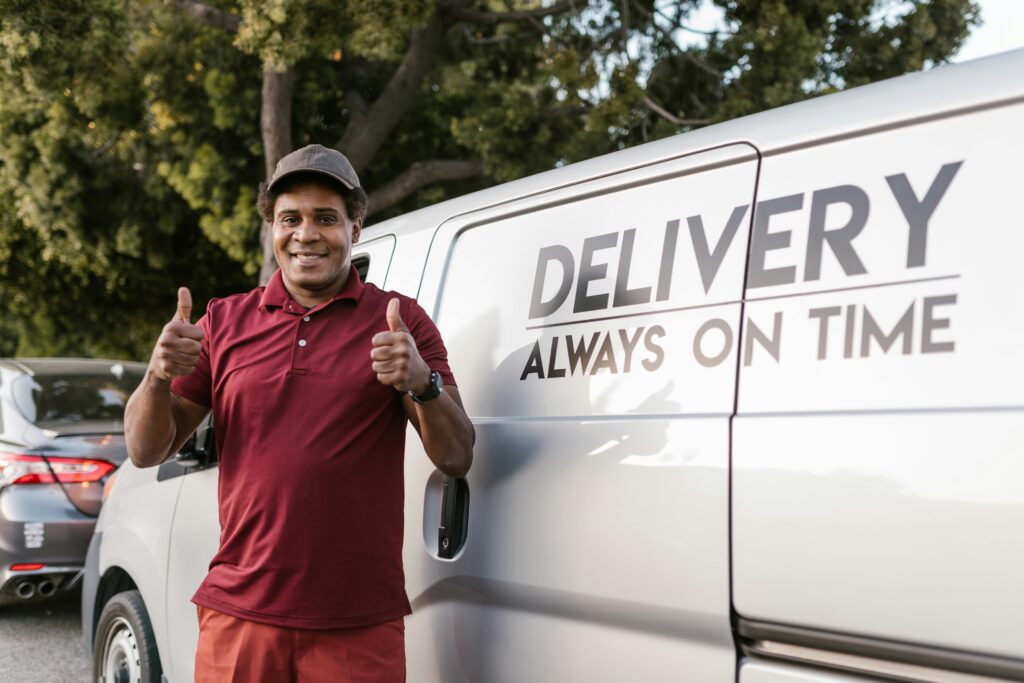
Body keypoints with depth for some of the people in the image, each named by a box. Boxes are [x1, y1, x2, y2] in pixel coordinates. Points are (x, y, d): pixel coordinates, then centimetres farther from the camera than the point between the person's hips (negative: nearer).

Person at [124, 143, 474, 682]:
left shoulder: (400, 322, 3)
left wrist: (421, 384, -22)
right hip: (240, 615, 2)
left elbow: (456, 458, -3)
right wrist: (158, 376, -12)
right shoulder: (225, 322, 8)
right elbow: (146, 451, 8)